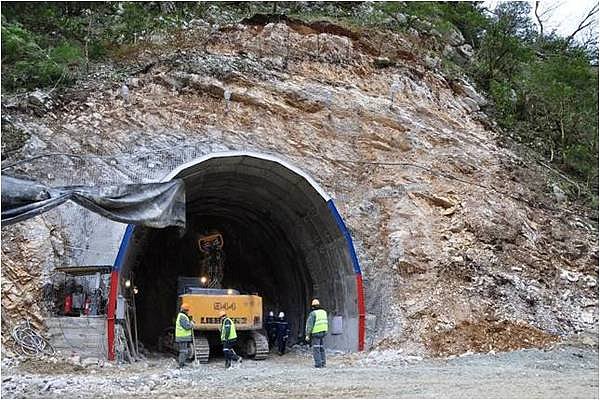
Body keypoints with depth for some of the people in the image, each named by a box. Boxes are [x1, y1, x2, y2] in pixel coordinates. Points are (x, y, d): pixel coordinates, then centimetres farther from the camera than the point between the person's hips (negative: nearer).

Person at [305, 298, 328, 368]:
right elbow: (326, 323, 16)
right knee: (321, 348, 13)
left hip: (315, 333, -7)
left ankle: (318, 364, -7)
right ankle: (323, 364, 14)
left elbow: (309, 325, -13)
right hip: (323, 332, 7)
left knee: (316, 349, -4)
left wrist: (307, 335, -12)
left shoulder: (313, 313, -11)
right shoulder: (324, 312, 10)